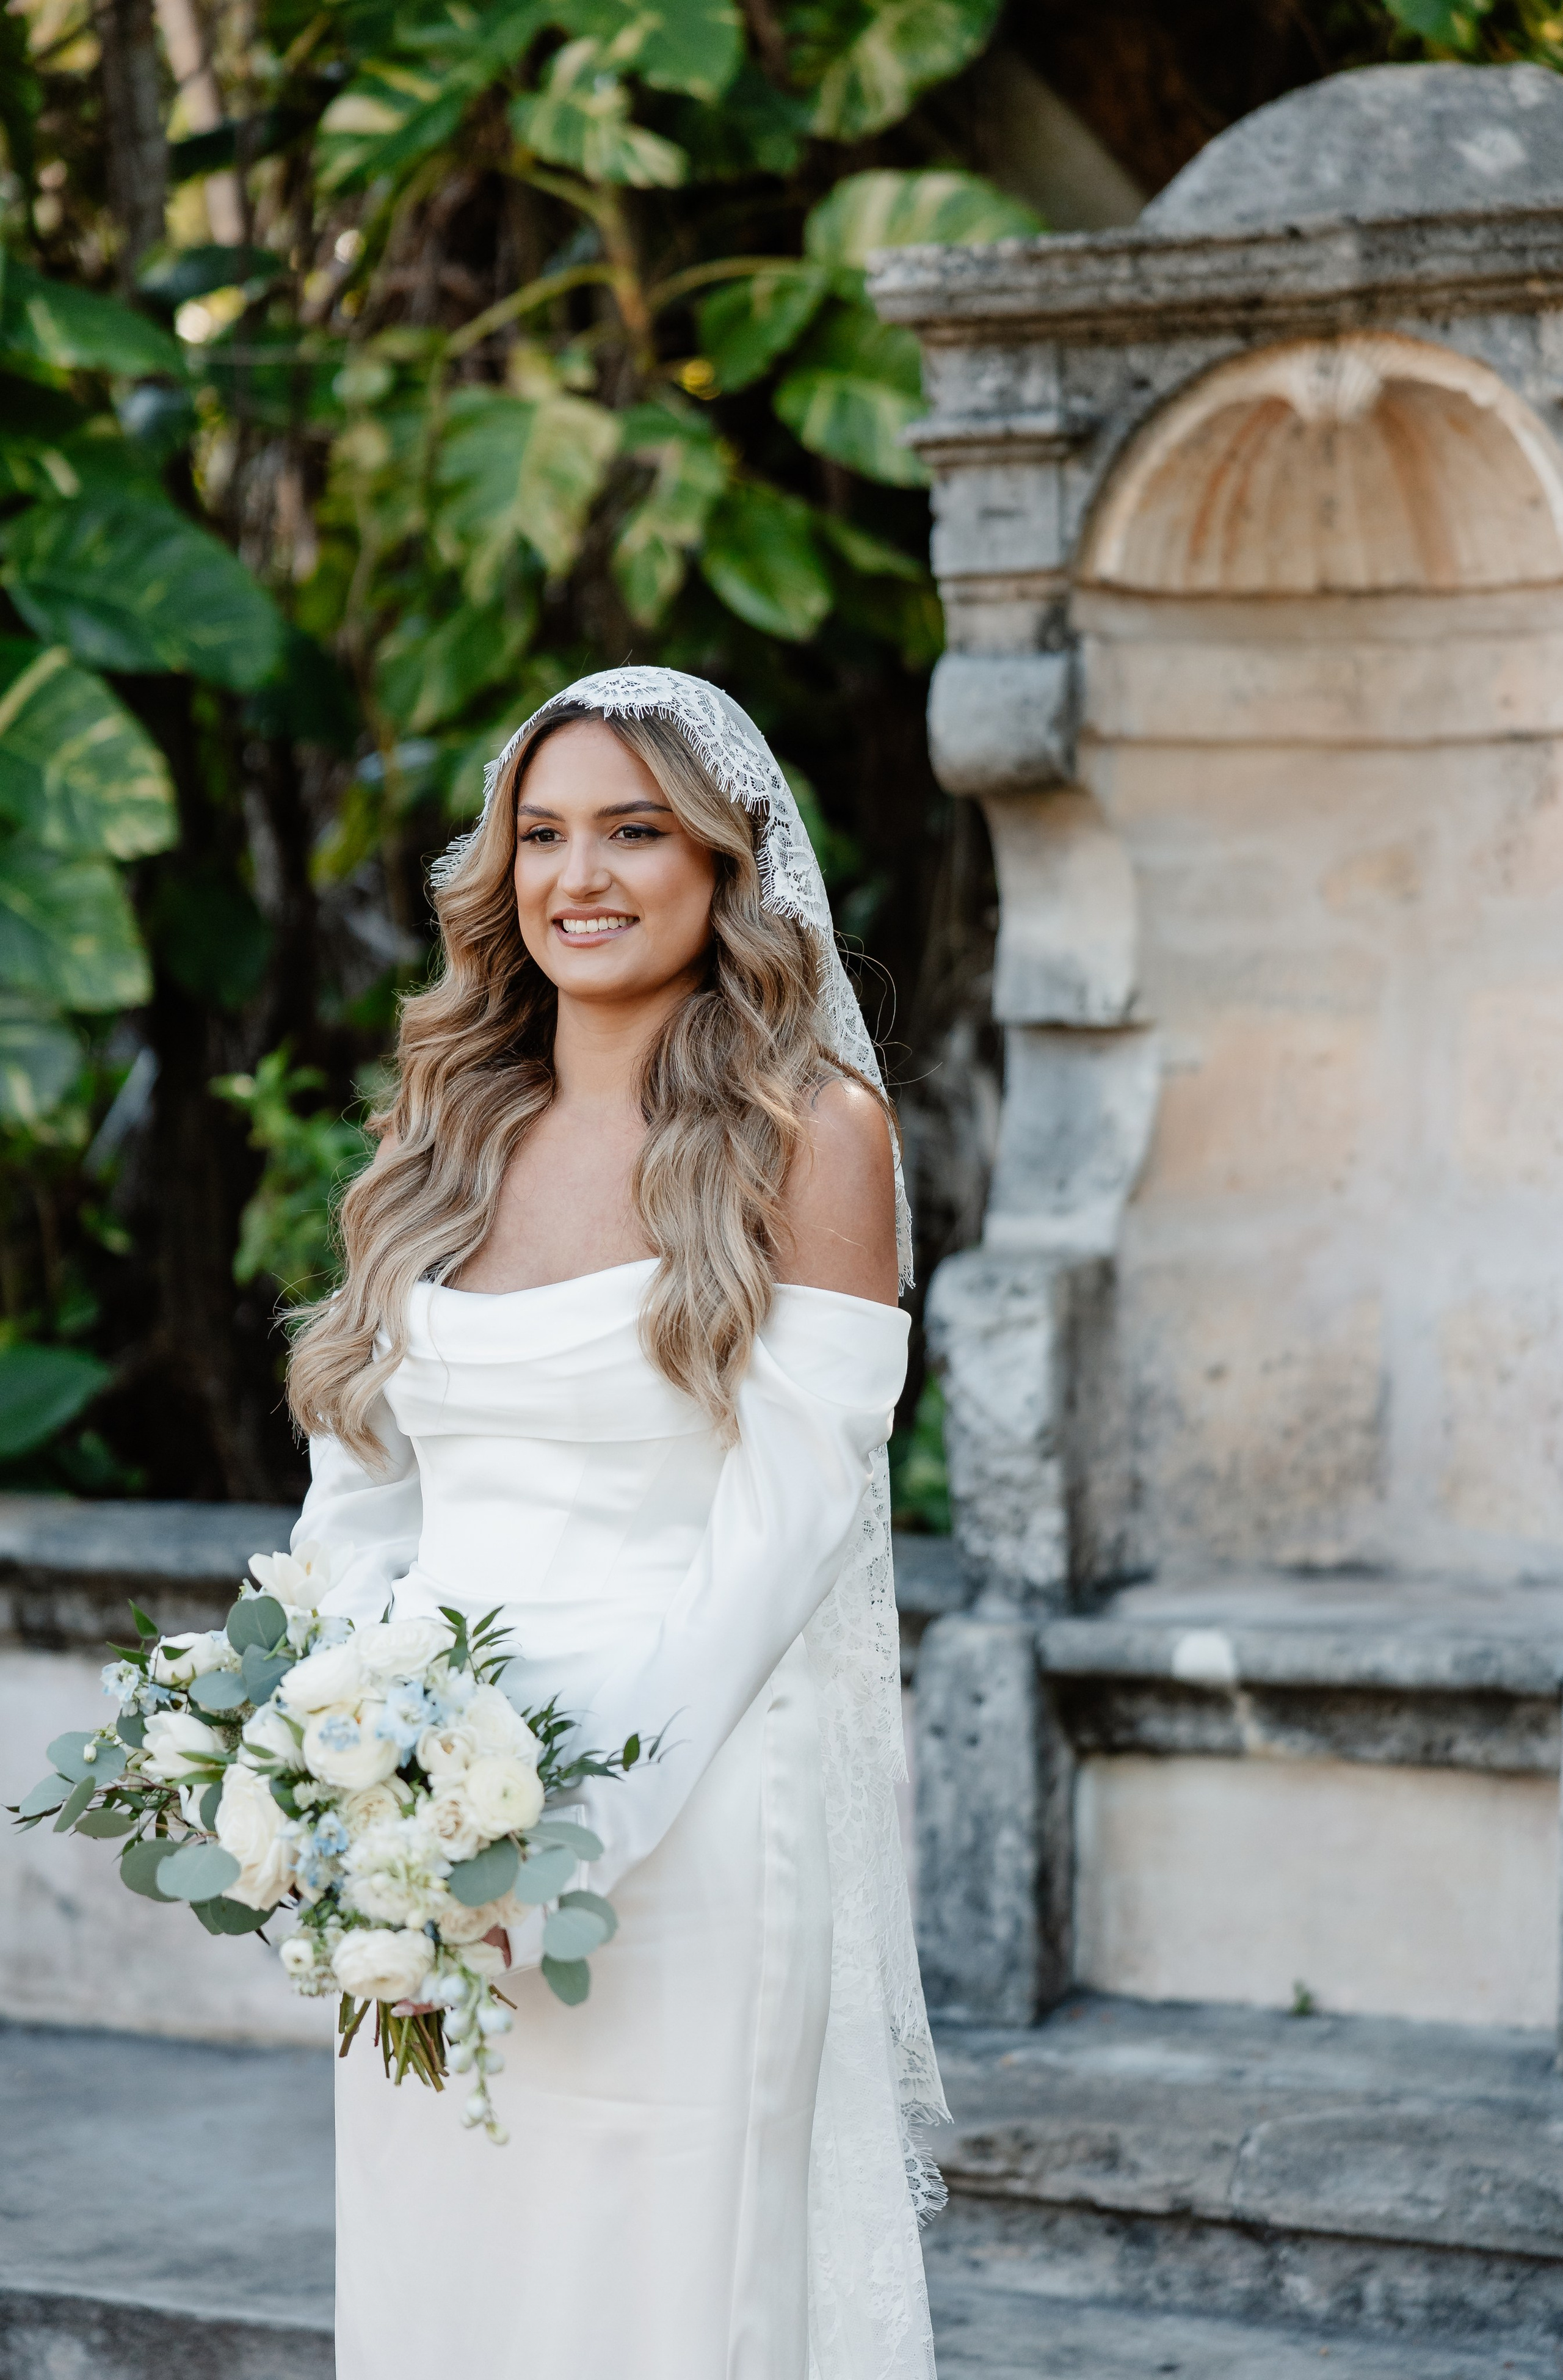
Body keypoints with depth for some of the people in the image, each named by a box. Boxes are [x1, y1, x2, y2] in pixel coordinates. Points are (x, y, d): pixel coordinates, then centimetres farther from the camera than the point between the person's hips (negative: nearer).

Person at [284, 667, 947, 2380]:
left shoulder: (807, 1135, -4)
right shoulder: (446, 1132, 12)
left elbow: (787, 1518, -10)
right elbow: (359, 1488, 13)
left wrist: (573, 1817, -17)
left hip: (683, 1819, -5)